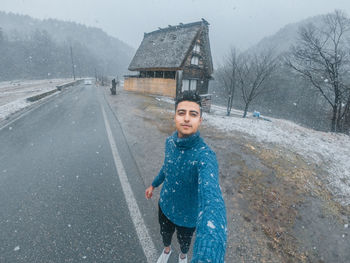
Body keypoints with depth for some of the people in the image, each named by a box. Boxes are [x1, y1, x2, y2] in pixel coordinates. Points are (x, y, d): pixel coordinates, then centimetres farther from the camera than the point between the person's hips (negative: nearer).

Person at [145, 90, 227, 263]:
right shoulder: (170, 141, -17)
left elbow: (212, 200, -54)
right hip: (164, 205, 4)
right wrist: (154, 184, 17)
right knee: (165, 234, 32)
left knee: (184, 242, 29)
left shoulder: (205, 155, -38)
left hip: (187, 216, -3)